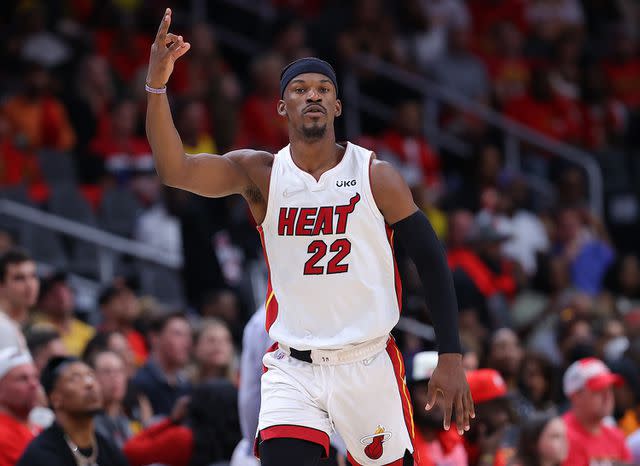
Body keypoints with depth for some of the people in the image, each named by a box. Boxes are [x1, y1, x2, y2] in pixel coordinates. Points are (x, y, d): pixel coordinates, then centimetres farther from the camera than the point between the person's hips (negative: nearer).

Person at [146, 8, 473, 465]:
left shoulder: (376, 177, -3)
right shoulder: (260, 174, 0)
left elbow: (431, 261, 0)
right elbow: (175, 170, -16)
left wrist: (451, 357, -8)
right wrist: (157, 85, -31)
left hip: (368, 366, 0)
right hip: (293, 371, 0)